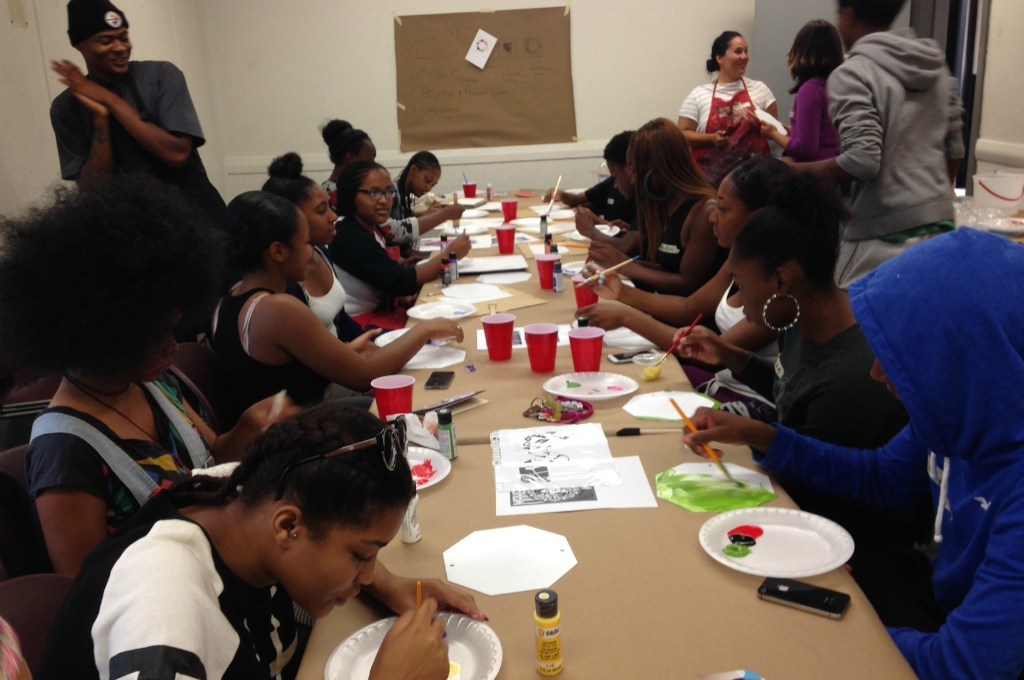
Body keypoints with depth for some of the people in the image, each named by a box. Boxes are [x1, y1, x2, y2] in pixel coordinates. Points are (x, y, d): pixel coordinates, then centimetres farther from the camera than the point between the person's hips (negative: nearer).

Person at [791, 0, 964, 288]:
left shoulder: (852, 73, -10)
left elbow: (862, 160, -19)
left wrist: (797, 171, -5)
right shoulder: (935, 65, 12)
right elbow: (954, 146, 15)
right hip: (940, 221, 7)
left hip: (885, 231, -7)